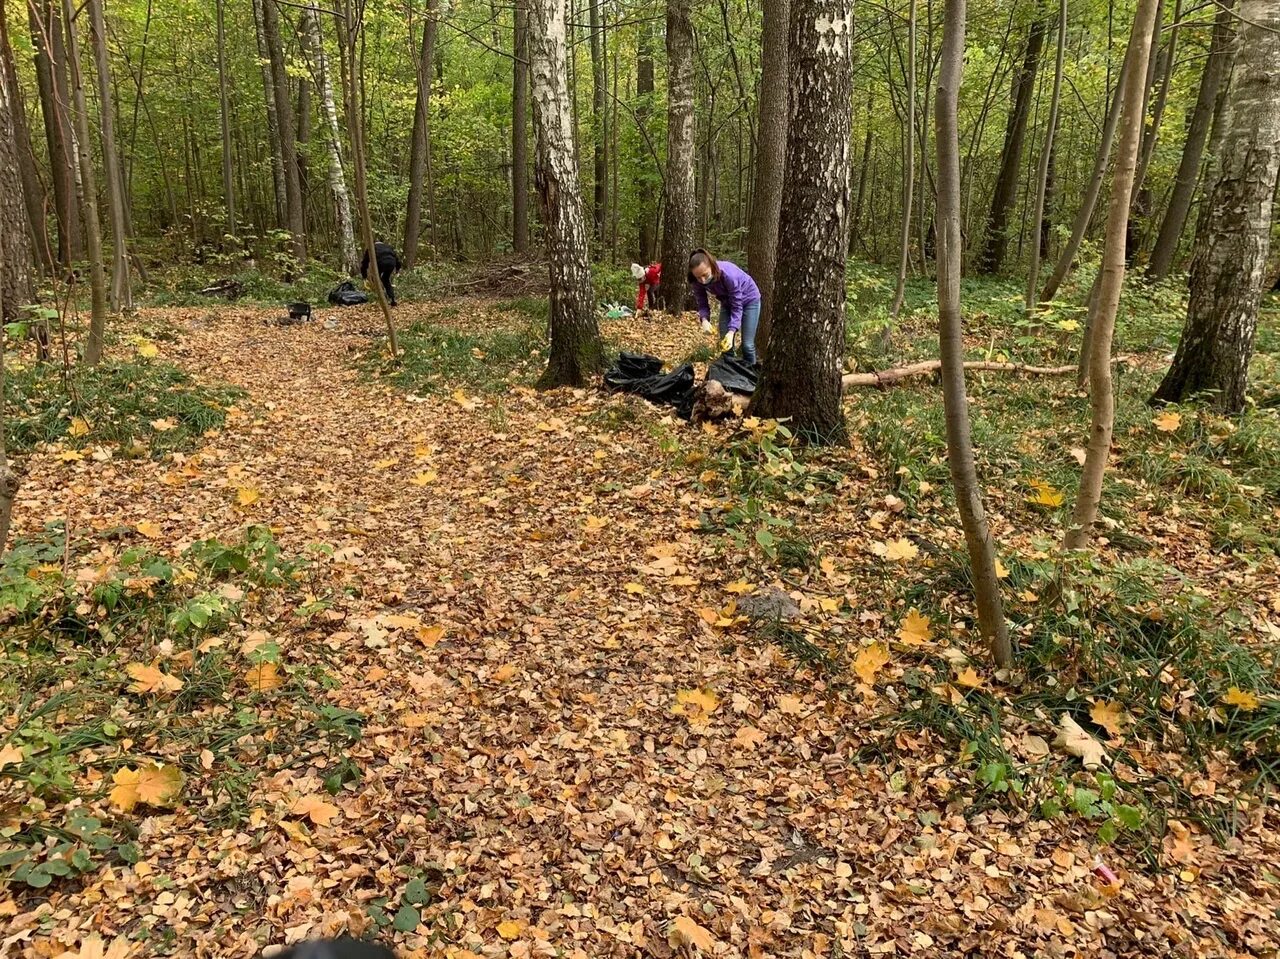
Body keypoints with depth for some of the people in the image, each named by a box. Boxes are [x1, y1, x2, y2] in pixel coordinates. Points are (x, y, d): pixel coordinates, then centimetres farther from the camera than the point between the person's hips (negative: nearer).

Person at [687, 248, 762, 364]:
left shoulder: (728, 274, -40)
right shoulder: (698, 282, -25)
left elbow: (737, 307, -33)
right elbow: (702, 304, -13)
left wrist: (732, 331, -44)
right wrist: (705, 320, -35)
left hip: (749, 299, -5)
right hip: (727, 301, 5)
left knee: (747, 345, -7)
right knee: (725, 343, 1)